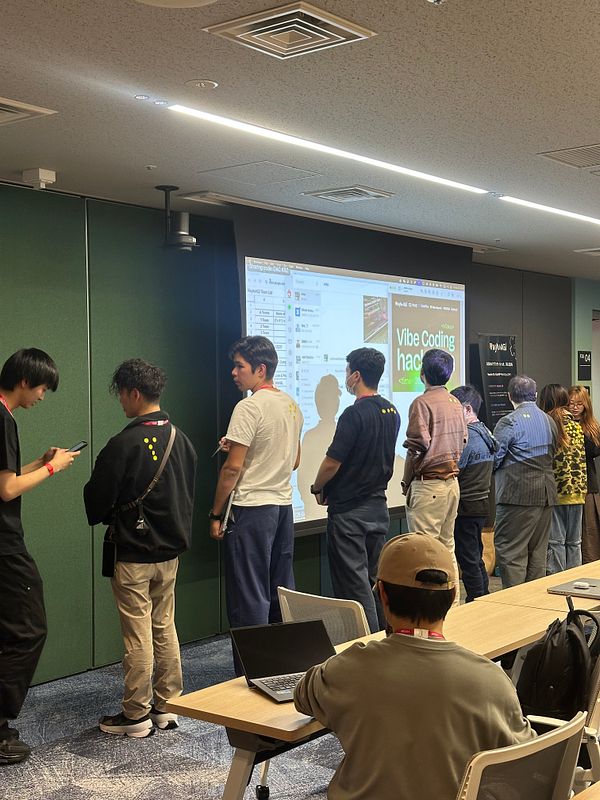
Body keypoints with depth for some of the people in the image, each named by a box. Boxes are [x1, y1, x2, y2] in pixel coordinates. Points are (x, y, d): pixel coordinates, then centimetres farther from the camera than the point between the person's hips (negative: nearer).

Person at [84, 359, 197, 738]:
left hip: (134, 553, -7)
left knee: (138, 635, 1)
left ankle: (135, 715, 11)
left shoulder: (124, 444, -19)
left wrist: (108, 518, 9)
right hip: (171, 550, 7)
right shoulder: (181, 439, 3)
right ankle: (167, 706, 23)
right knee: (165, 628, 15)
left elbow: (98, 499, -12)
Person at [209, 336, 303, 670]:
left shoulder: (249, 407, -14)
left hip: (251, 508, -8)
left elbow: (233, 468, -16)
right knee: (282, 590, 15)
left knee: (249, 596, -2)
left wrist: (216, 514, -7)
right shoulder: (292, 405, 10)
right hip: (284, 504, 8)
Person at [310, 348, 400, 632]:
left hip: (349, 510, -8)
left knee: (354, 583, -2)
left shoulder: (355, 413, -18)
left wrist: (317, 489, 2)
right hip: (378, 506, 8)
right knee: (373, 579, 16)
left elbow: (332, 463, -18)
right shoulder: (391, 412, 8)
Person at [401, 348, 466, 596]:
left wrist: (406, 482, -4)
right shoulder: (455, 403, 12)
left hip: (428, 484, -8)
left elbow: (417, 447, -16)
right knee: (447, 547, 15)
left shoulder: (422, 403, -13)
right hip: (452, 481, 8)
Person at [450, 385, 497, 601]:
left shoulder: (466, 436, -18)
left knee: (468, 560, -1)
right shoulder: (485, 432, 11)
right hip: (482, 502, 9)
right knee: (476, 558, 17)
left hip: (466, 507, -9)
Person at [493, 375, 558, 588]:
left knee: (510, 552, -3)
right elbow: (553, 454, 17)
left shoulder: (508, 422, -12)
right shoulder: (549, 421, 11)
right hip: (546, 493, 8)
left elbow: (493, 459, -11)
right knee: (538, 552, 14)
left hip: (518, 496, -8)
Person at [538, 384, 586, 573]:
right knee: (574, 542, 11)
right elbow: (582, 460, 9)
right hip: (577, 492, 4)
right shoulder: (576, 426, 4)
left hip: (554, 491, -4)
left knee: (555, 541, 2)